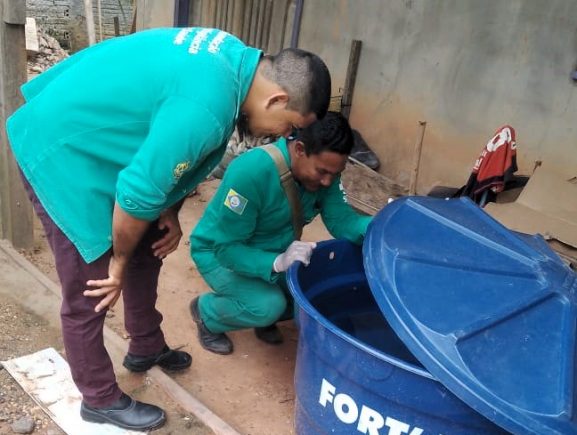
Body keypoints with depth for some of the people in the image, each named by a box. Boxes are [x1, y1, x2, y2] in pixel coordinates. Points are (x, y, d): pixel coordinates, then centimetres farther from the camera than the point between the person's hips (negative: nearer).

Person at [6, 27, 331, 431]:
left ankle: (146, 347, 40)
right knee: (89, 294, 2)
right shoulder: (206, 109, -33)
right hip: (61, 153, -10)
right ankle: (101, 399, 24)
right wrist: (119, 260, -10)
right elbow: (138, 194, -27)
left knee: (148, 246, 19)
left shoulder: (233, 60, -2)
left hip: (85, 132, 10)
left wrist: (170, 213, 4)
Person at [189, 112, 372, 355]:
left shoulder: (324, 171, -15)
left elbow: (342, 220, -19)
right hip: (218, 252, -6)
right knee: (269, 305, -27)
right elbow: (227, 248, -33)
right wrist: (277, 263, -48)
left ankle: (264, 315, 18)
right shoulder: (251, 173, -36)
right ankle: (206, 312, 2)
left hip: (275, 251, 6)